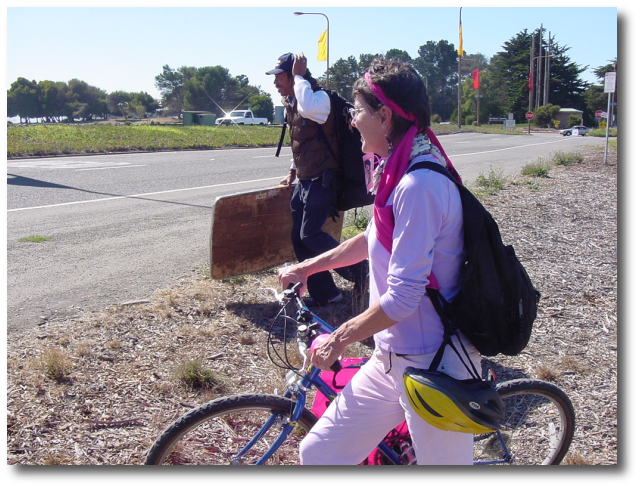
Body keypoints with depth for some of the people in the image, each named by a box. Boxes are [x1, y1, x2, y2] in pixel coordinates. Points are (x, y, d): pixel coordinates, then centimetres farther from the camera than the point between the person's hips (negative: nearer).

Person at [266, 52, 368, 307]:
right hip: (304, 181, 9)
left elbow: (309, 108, -42)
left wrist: (299, 76, -27)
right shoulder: (290, 102, 11)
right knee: (298, 238, 8)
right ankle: (323, 293, 19)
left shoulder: (319, 97, -15)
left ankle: (358, 269, 6)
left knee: (310, 235, -13)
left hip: (323, 179, -9)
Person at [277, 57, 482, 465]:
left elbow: (402, 298, -25)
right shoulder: (401, 174, 9)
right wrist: (309, 267, 26)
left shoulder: (419, 186, -24)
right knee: (318, 452, 10)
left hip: (432, 366, -9)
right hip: (394, 356, 9)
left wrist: (339, 338, -11)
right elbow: (374, 240, 25)